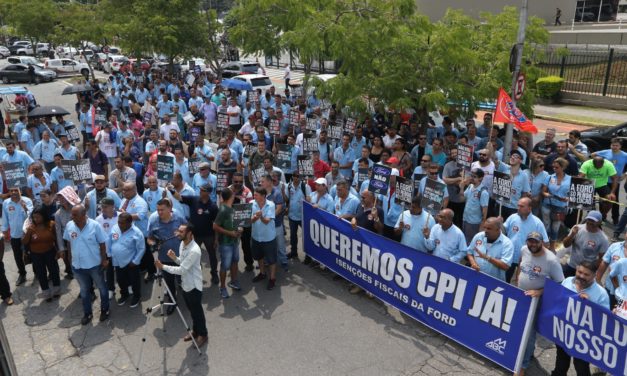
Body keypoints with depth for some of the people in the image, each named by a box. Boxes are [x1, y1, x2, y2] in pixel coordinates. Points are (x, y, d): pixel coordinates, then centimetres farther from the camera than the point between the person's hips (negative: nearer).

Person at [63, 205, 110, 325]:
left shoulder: (95, 225, -19)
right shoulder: (69, 226, -8)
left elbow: (102, 244, -11)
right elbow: (69, 243, 6)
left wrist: (104, 260, -9)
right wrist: (71, 258, 8)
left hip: (95, 265, -3)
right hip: (78, 266, 3)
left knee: (101, 288, 16)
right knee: (84, 290, 20)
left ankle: (104, 310, 37)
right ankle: (87, 313, 38)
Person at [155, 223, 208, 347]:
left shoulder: (194, 250, -30)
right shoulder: (182, 244, -2)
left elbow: (181, 270, -28)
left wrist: (163, 267, -24)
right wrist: (174, 257, -9)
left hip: (194, 286, -8)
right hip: (185, 284, 8)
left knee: (197, 311, 9)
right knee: (191, 310, 23)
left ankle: (203, 335, 28)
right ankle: (195, 331, 42)